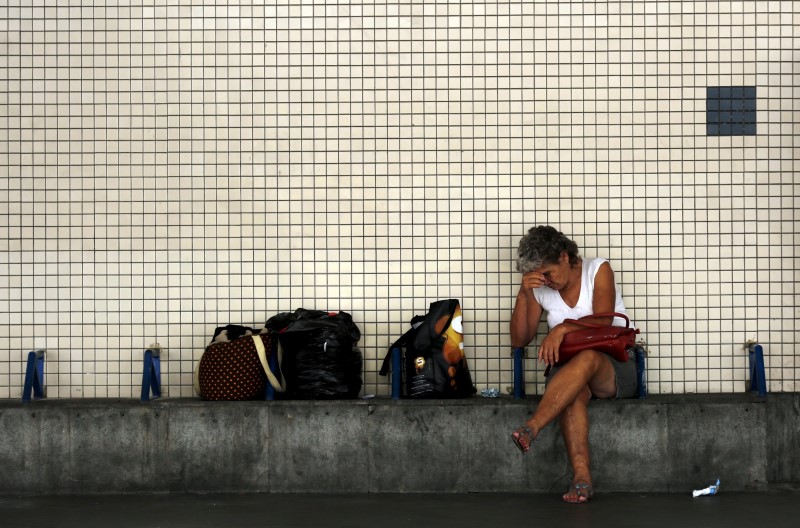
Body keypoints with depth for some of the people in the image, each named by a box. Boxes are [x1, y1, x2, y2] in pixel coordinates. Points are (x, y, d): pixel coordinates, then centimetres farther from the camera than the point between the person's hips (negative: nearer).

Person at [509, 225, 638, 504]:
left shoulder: (598, 270, -1)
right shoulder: (539, 289, 8)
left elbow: (603, 321, -16)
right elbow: (519, 340, 4)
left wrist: (563, 328, -33)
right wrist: (523, 294, -9)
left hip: (615, 369, -2)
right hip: (569, 371, 3)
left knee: (588, 357, -40)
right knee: (572, 393, -37)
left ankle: (531, 428, -50)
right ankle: (581, 478, -49)